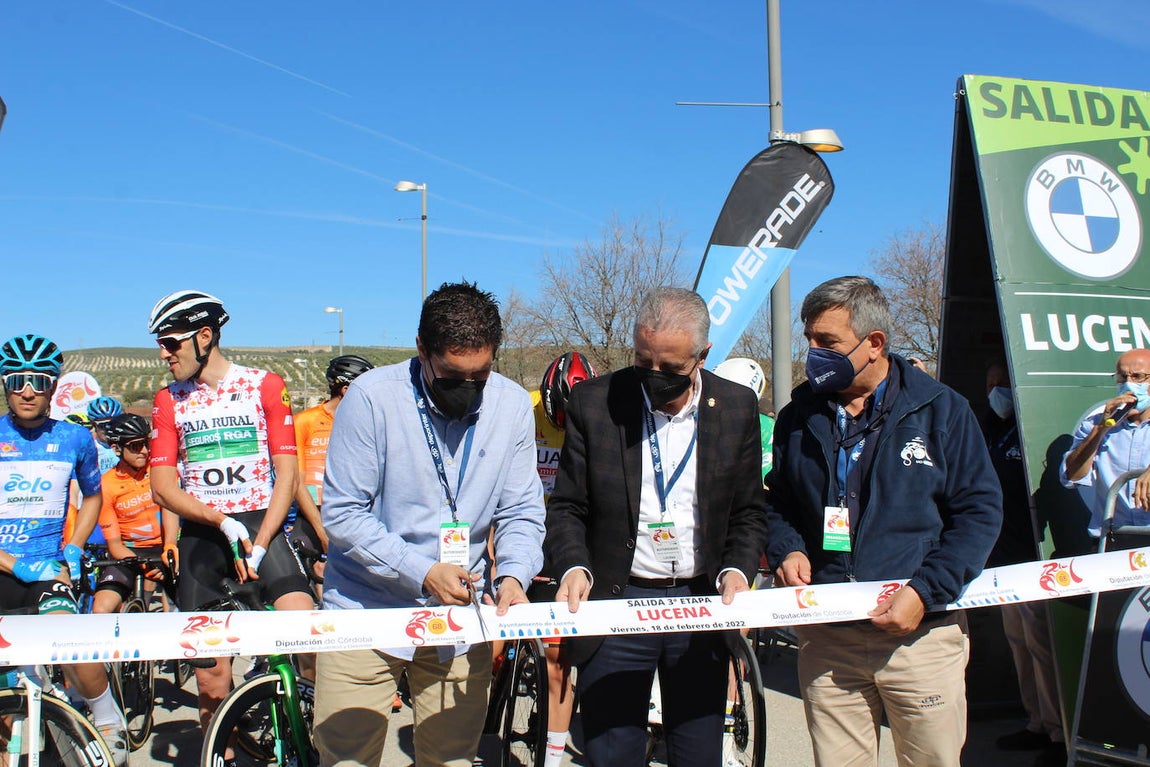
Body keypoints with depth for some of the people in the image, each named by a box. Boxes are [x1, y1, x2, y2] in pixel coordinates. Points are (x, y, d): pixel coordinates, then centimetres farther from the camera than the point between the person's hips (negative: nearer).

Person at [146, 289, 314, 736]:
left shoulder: (265, 386, 2)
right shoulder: (168, 401, 9)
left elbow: (287, 474, -3)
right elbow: (162, 487, 1)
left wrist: (259, 545, -13)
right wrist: (224, 522, -14)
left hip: (261, 523, -2)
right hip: (200, 535, 2)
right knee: (210, 673, 3)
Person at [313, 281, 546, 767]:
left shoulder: (512, 405, -2)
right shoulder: (372, 397, -12)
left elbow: (520, 512, 2)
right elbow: (343, 514, -12)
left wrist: (513, 575, -18)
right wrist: (422, 573, -20)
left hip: (461, 619, 3)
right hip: (367, 615, -2)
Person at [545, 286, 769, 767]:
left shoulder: (737, 407, 0)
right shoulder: (594, 402, -5)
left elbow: (749, 512, 7)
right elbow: (567, 507, 0)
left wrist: (737, 571, -10)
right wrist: (574, 567, -18)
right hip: (615, 602, -1)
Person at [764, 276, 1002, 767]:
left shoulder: (941, 410, -2)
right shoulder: (798, 418, 8)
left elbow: (979, 510, -3)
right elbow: (778, 504, 19)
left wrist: (924, 592, -13)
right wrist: (787, 550, -3)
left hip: (921, 632, -2)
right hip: (826, 640, 3)